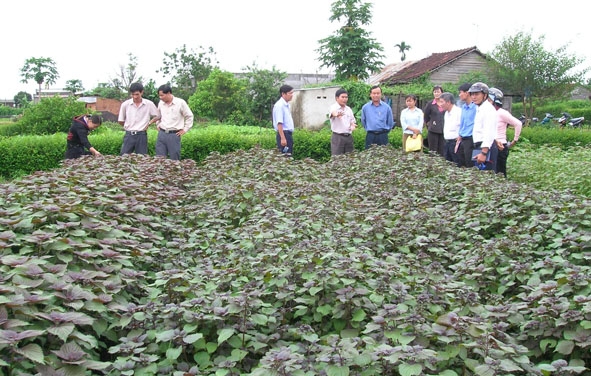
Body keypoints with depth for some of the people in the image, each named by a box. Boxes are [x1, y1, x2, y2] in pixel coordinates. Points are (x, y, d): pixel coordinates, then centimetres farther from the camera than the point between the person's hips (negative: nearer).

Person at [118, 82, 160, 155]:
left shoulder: (149, 104, -3)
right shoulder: (125, 104, -1)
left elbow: (157, 116, 9)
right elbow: (120, 121, 9)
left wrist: (148, 123, 2)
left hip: (141, 135, -1)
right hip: (129, 135, 1)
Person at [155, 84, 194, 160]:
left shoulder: (180, 103, -8)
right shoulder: (161, 103, 7)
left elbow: (189, 116, 1)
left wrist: (185, 129, -1)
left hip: (174, 135, -4)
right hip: (161, 134, 5)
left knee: (174, 159, 0)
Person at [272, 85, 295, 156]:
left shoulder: (287, 105, 15)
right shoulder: (279, 105, -14)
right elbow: (279, 123, -21)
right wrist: (282, 138, -26)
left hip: (288, 133, 10)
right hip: (283, 134, -10)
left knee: (289, 155, 10)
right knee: (285, 156, -10)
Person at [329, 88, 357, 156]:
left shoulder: (349, 109, 13)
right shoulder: (333, 107, -7)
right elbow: (333, 113, -31)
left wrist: (352, 125, -3)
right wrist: (337, 114, -55)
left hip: (349, 137, 6)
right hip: (337, 137, -6)